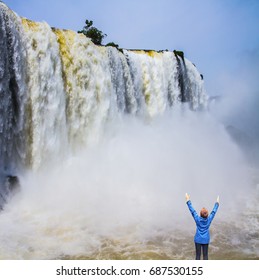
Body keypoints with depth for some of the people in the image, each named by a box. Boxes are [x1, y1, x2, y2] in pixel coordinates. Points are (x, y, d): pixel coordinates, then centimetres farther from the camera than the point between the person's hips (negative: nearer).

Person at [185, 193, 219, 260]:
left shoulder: (198, 219, -16)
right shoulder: (209, 219, -12)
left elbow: (192, 210, -12)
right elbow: (214, 211, -1)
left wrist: (188, 200, -6)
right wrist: (217, 203, 12)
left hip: (198, 240, -1)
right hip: (205, 240, 1)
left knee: (198, 255, 7)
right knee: (205, 255, 10)